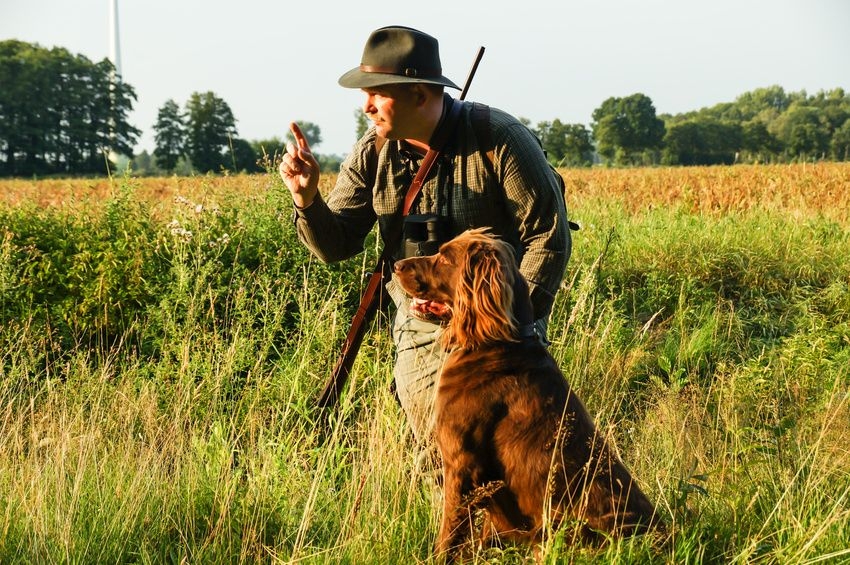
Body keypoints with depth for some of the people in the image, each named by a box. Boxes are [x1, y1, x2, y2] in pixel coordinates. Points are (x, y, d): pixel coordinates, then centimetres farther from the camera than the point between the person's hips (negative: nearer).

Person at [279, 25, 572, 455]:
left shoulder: (499, 138, -14)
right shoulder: (372, 153, -2)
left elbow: (549, 234, -11)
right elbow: (336, 245, -1)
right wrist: (307, 197, -21)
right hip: (421, 327, 4)